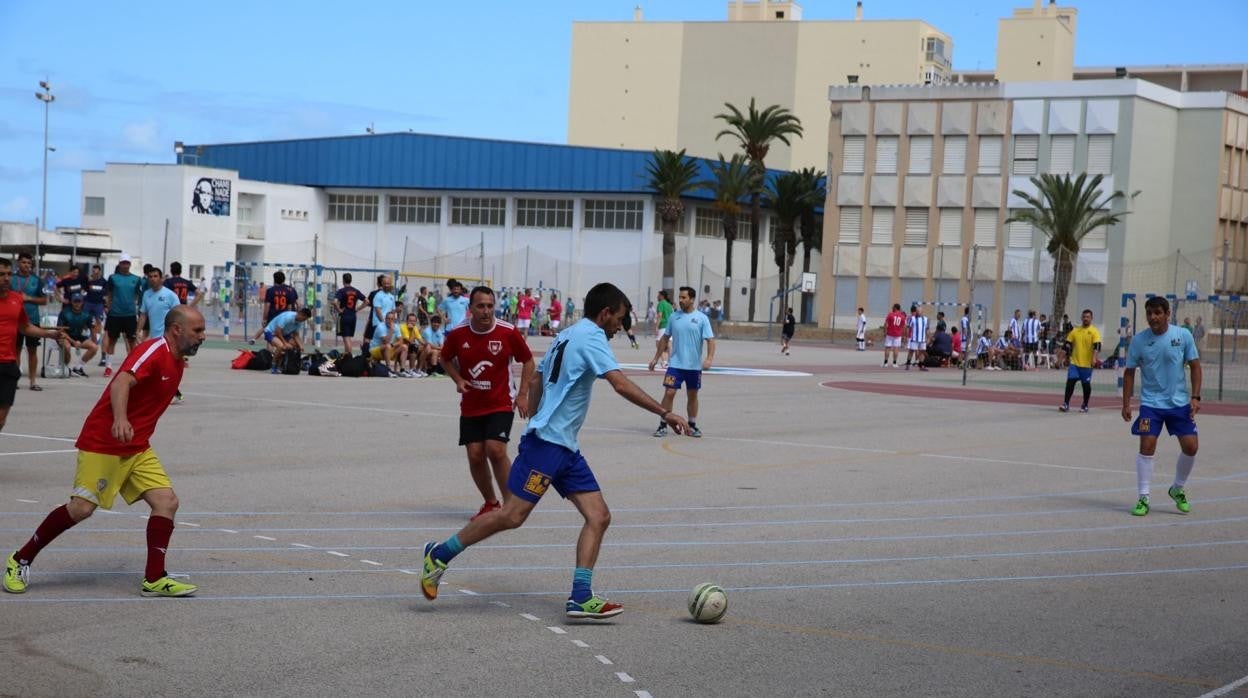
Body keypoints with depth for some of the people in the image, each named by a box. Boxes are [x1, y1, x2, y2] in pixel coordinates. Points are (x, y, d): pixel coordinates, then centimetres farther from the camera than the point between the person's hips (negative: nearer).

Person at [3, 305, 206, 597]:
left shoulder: (176, 362, 11)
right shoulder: (154, 350, -16)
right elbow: (121, 383, -33)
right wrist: (120, 419, -50)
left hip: (137, 448, 8)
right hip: (102, 442, -8)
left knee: (167, 502, -6)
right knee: (82, 508, -10)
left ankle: (154, 579, -2)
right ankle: (20, 560, 8)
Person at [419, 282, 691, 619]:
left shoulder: (567, 336, 19)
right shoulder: (591, 337, -10)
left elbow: (535, 382, 25)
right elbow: (621, 384, -22)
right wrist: (665, 413, -21)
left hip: (565, 448, 10)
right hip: (546, 442, -10)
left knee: (599, 516, 0)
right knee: (513, 516, -8)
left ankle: (580, 598, -5)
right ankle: (440, 554, 5)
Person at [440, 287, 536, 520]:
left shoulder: (509, 332, -11)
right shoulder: (457, 334, -7)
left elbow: (527, 360, 2)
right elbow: (445, 359, 13)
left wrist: (523, 394, -5)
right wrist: (458, 380, -5)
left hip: (501, 404, -3)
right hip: (470, 407, 3)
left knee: (496, 450, -18)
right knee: (475, 455, -1)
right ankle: (491, 503, 21)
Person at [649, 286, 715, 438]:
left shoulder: (701, 318, -5)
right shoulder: (673, 317, 4)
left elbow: (710, 339, -8)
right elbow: (665, 338, 13)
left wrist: (709, 358, -23)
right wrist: (656, 358, 12)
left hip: (694, 366, -1)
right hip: (675, 364, 1)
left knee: (692, 396, 10)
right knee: (669, 393, -8)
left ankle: (692, 426, 23)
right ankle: (663, 425, -2)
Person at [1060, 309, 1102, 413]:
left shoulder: (1094, 332, -3)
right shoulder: (1075, 331, 9)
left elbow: (1097, 346, -15)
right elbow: (1068, 344, 13)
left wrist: (1094, 358, -29)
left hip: (1087, 364, -3)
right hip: (1074, 362, 3)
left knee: (1086, 385, 5)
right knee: (1070, 382, -6)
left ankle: (1085, 406, 19)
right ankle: (1066, 404, -2)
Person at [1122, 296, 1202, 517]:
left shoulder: (1183, 336, -5)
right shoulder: (1138, 340, -5)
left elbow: (1195, 366, 2)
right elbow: (1129, 372, 3)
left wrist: (1195, 397, -7)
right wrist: (1126, 403, -1)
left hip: (1179, 402, 1)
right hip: (1150, 402, -1)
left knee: (1191, 446, -1)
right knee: (1147, 447, -10)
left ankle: (1178, 490, 23)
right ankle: (1143, 499, -2)